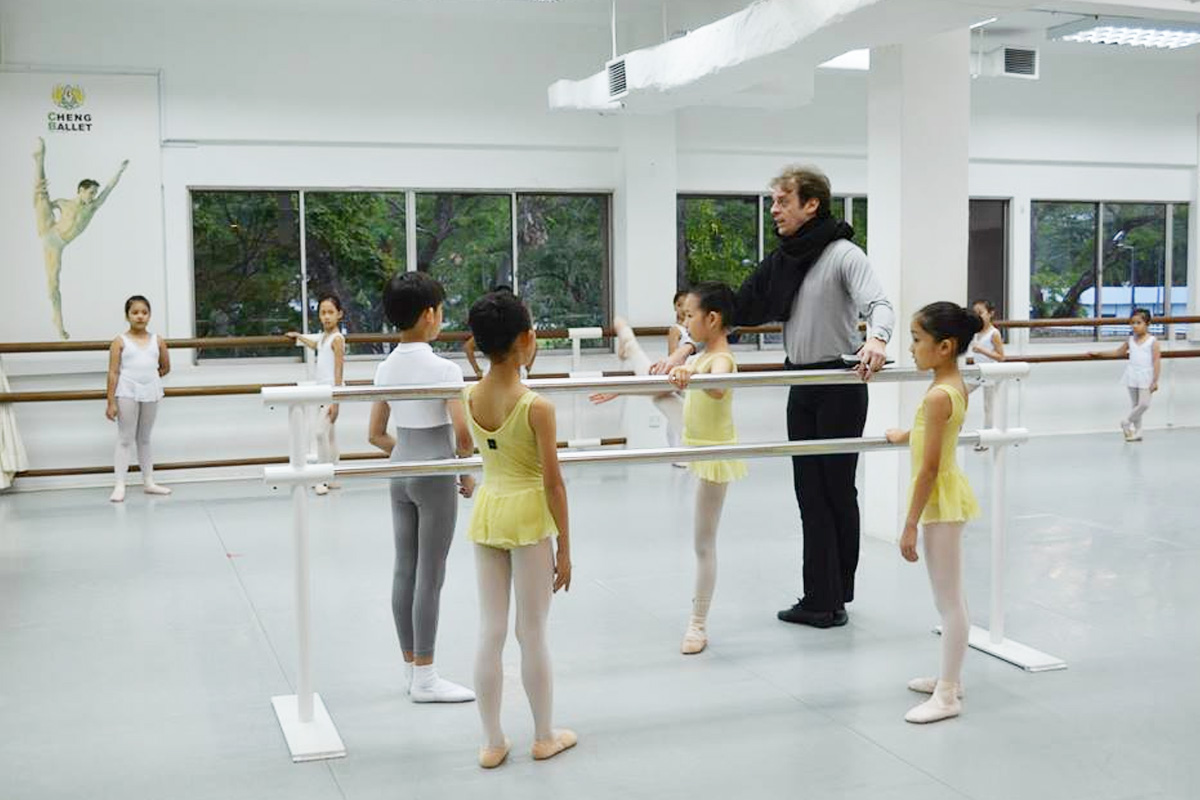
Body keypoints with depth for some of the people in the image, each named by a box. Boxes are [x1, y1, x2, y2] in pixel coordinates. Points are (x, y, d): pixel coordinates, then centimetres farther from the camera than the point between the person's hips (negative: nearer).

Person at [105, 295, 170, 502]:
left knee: (145, 439, 14)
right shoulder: (120, 342, -3)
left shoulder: (157, 341, 5)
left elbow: (165, 367, 18)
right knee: (125, 439, -1)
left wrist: (148, 378, 10)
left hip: (150, 393, 3)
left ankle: (148, 482, 20)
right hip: (127, 394, -3)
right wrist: (111, 402, -10)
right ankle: (120, 485, 1)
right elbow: (113, 372, -6)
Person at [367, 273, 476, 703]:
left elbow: (376, 434, 9)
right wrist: (467, 472, -3)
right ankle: (425, 677, 8)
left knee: (404, 570, 11)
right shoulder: (444, 369, -16)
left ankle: (411, 667, 22)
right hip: (436, 476, -7)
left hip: (400, 474, 7)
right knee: (430, 575, 1)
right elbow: (463, 435, -20)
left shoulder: (386, 369, 4)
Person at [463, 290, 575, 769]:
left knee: (490, 631, 12)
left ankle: (492, 742, 20)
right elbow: (553, 483, -15)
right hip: (529, 515, -5)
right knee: (533, 634, 8)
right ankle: (544, 737, 24)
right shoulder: (537, 407, -18)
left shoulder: (469, 397, -2)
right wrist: (564, 548, -7)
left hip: (487, 512, 5)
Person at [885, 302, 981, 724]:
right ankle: (950, 678, 30)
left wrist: (910, 525, -20)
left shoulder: (937, 396, -23)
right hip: (948, 495, 10)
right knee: (950, 596, 18)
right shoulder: (956, 384, 6)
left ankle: (947, 696, 4)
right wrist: (906, 435, 46)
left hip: (940, 500, -10)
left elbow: (929, 468, -23)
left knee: (948, 600, -3)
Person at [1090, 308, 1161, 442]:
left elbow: (1157, 362, -8)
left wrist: (1155, 381, -12)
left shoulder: (1153, 342, -7)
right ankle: (1137, 431, 16)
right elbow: (1118, 352, 22)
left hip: (1146, 377, -4)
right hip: (1133, 376, 4)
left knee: (1144, 404, -12)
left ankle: (1127, 422, 9)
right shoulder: (1130, 340, 7)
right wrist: (1099, 353, 18)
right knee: (1135, 404, 8)